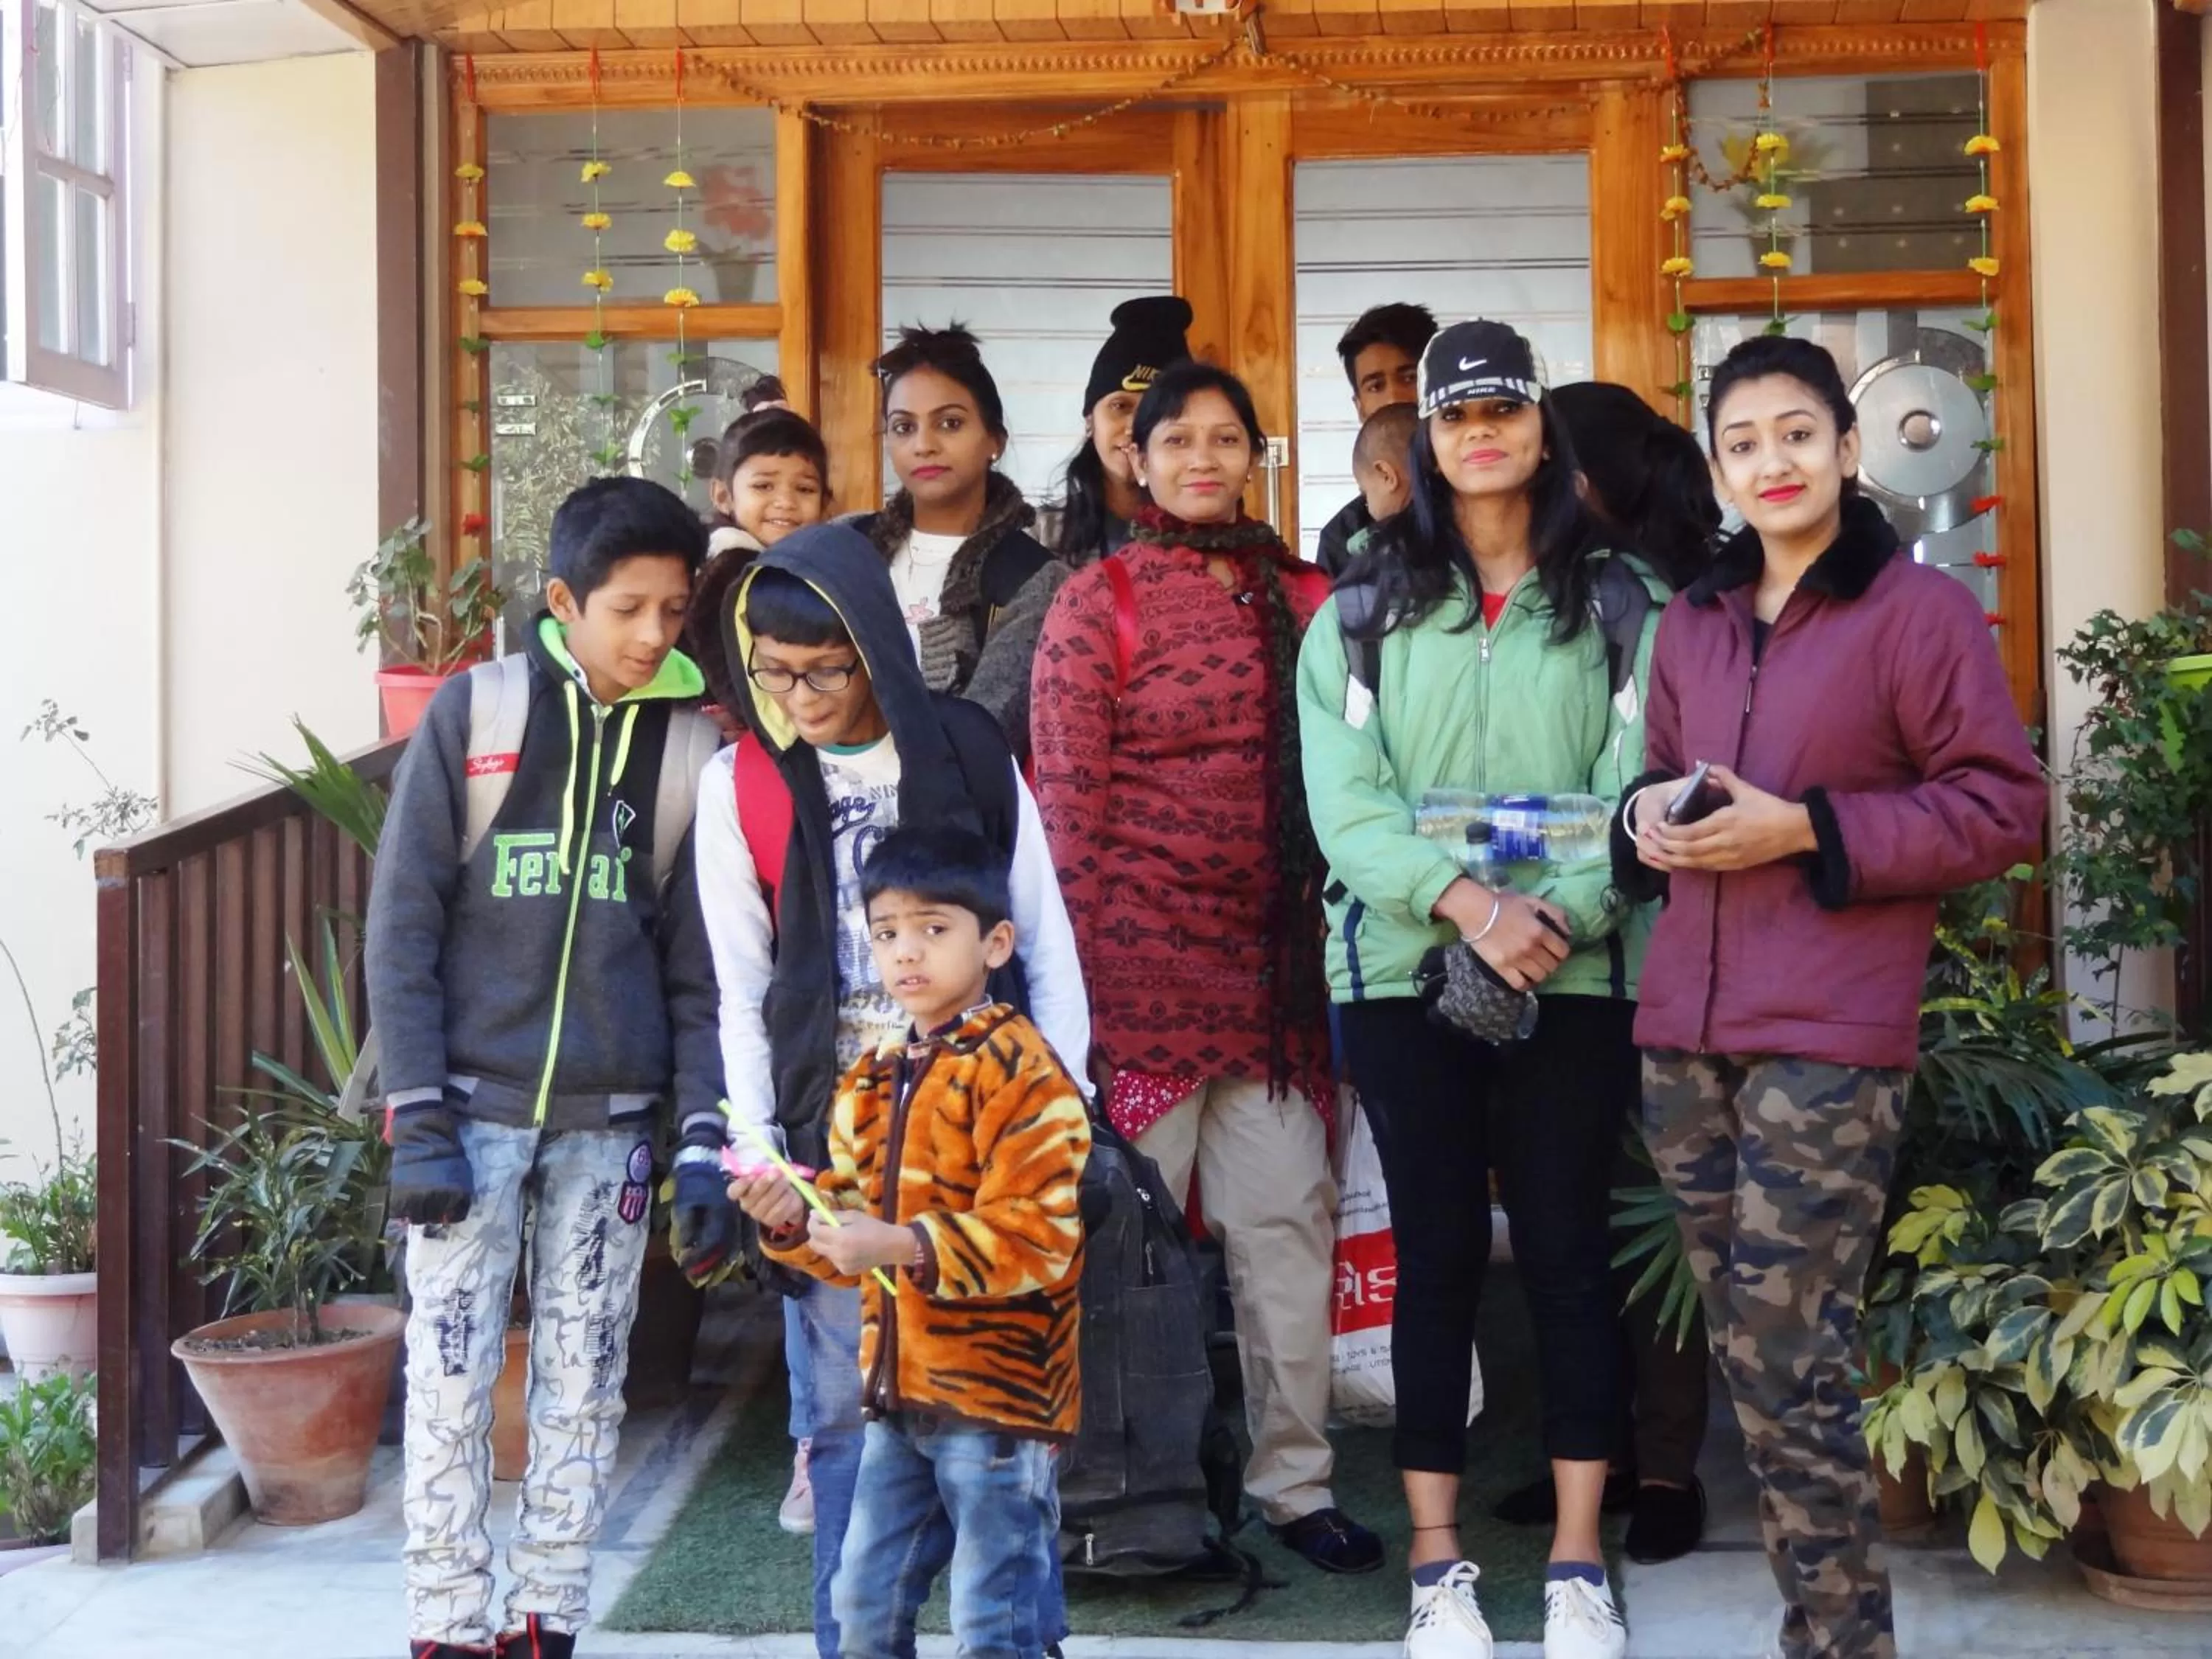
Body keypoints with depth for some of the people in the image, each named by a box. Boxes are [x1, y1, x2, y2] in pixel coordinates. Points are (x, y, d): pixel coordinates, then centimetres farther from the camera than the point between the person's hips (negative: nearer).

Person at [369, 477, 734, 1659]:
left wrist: (704, 1135, -3)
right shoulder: (470, 714, -4)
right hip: (473, 1106, -2)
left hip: (610, 1119, 2)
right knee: (452, 1371, 1)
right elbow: (402, 925, -3)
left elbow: (697, 962, 4)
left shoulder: (688, 743, 1)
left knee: (584, 1379, 7)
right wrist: (416, 1116, -9)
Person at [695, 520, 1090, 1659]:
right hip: (833, 1140, 0)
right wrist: (758, 1159, -2)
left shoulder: (970, 755, 3)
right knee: (850, 1413, 3)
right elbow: (741, 996, 4)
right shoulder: (740, 785, 3)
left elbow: (1046, 950, 6)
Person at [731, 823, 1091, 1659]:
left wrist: (906, 1246, -29)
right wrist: (795, 1219, -5)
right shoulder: (872, 1080, 11)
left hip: (999, 1391, -8)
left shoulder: (1022, 1071, -14)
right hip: (900, 1389, 8)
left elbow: (1036, 1237, -22)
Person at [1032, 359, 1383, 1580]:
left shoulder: (1300, 596, 12)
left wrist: (1328, 950, 10)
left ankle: (1292, 1477, 15)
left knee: (1288, 1216, 4)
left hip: (1271, 962, 4)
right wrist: (1079, 974, -8)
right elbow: (1067, 801, -4)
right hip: (1143, 956, -4)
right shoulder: (1100, 599, -1)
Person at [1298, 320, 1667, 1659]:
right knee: (1438, 1258, 5)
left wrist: (1559, 912, -19)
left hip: (1577, 975, 0)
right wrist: (1467, 903, -18)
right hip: (1405, 973, 0)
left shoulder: (1620, 604, 6)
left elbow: (1637, 785, -4)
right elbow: (1344, 798, -4)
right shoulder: (1362, 614, 7)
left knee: (1570, 1254, 4)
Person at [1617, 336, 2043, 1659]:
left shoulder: (1921, 607, -4)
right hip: (1686, 1030, 6)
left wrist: (1803, 829, -15)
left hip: (1829, 1041, -6)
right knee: (1750, 1358, 11)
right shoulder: (1695, 620, 15)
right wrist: (1651, 816, 3)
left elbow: (2003, 807, -7)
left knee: (1789, 1364, -8)